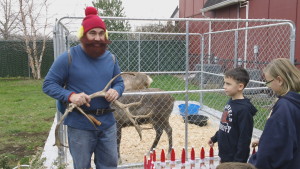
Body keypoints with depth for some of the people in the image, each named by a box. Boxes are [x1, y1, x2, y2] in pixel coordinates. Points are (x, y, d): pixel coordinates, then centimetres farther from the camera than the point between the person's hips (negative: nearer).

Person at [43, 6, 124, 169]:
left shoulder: (111, 58, 4)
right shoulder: (68, 57, -11)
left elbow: (119, 82, 14)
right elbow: (48, 84, -8)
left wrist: (116, 91, -11)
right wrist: (70, 95, -25)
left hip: (107, 123, 4)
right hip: (80, 125, -4)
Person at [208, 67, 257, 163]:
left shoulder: (244, 109, -24)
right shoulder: (231, 102, 2)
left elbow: (244, 138, -23)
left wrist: (238, 161, -21)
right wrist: (214, 138, 24)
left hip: (234, 158, -8)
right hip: (225, 155, 8)